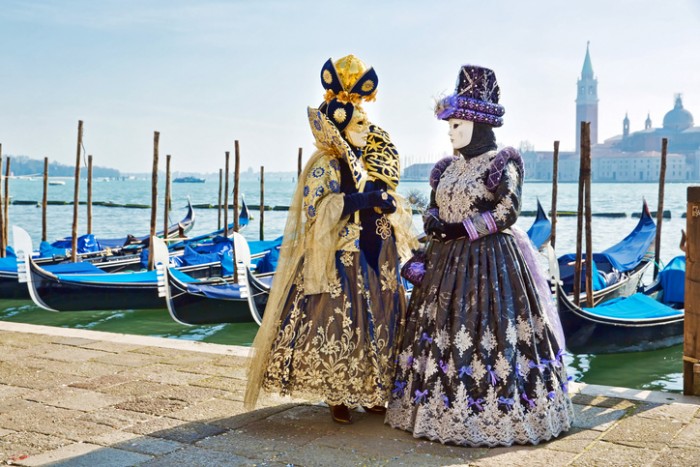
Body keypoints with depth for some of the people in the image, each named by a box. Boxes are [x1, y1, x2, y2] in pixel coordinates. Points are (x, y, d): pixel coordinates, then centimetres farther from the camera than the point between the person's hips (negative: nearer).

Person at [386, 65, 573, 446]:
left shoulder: (503, 163, -8)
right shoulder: (448, 167, 13)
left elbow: (506, 213, -15)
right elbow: (433, 209, 16)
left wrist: (460, 229, -18)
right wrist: (433, 223, -8)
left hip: (491, 261, -7)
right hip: (448, 261, 8)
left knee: (486, 336, -7)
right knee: (441, 332, 9)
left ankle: (497, 411, 5)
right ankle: (440, 406, 19)